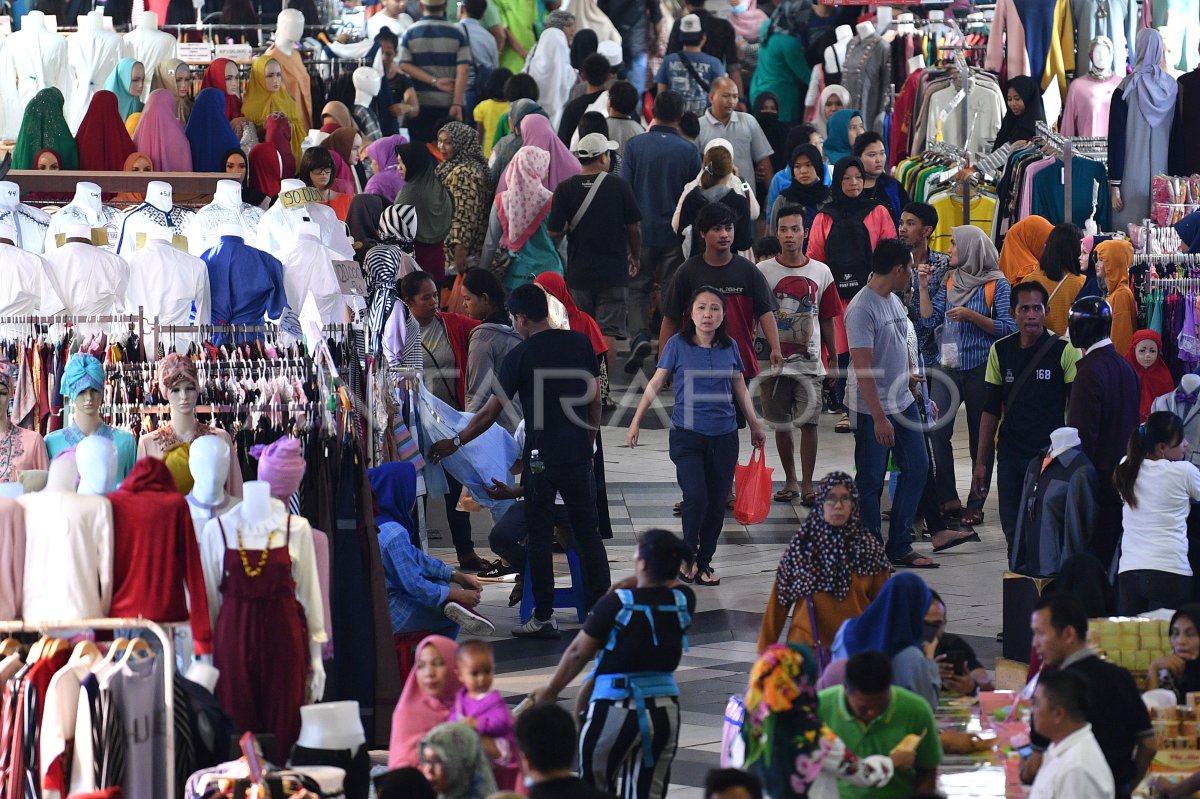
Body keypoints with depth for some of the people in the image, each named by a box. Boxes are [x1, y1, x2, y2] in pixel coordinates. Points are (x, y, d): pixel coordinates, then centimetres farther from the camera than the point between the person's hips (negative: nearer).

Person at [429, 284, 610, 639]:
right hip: (579, 456, 4)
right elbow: (594, 400, 6)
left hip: (539, 459, -4)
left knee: (540, 538, 4)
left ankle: (544, 618, 6)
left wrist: (456, 442, 9)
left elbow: (490, 413, -3)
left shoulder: (520, 356, -8)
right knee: (588, 533, 9)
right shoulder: (581, 343, 2)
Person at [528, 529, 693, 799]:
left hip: (615, 709, -4)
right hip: (665, 710, 4)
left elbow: (578, 653, -4)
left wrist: (551, 691, 9)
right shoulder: (683, 602, -1)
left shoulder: (617, 604, -13)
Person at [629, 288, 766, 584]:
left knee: (716, 503, 4)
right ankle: (688, 554, 8)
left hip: (724, 437, 3)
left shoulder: (729, 348, 5)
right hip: (687, 435, -3)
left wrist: (754, 426, 21)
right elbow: (656, 384, 1)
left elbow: (740, 390, 16)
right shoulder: (677, 345, -3)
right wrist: (636, 420, 0)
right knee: (696, 497, -15)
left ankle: (704, 562, 18)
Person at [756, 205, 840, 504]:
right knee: (781, 424, 8)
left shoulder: (821, 272, 5)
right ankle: (790, 480, 21)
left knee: (809, 422, -6)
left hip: (809, 361, 0)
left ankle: (807, 485, 1)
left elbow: (827, 320, 10)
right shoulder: (763, 272, 0)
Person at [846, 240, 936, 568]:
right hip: (872, 410, -9)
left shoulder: (893, 301, 9)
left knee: (916, 469, 10)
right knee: (871, 481, 1)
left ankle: (900, 547, 19)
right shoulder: (862, 309, -19)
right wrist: (879, 418, -23)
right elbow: (863, 368, -22)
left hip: (903, 403, 9)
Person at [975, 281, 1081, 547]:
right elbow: (990, 410, 11)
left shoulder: (1065, 350, -4)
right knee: (1012, 530, 4)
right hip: (1011, 454, 4)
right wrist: (981, 462, 9)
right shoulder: (1000, 351, 6)